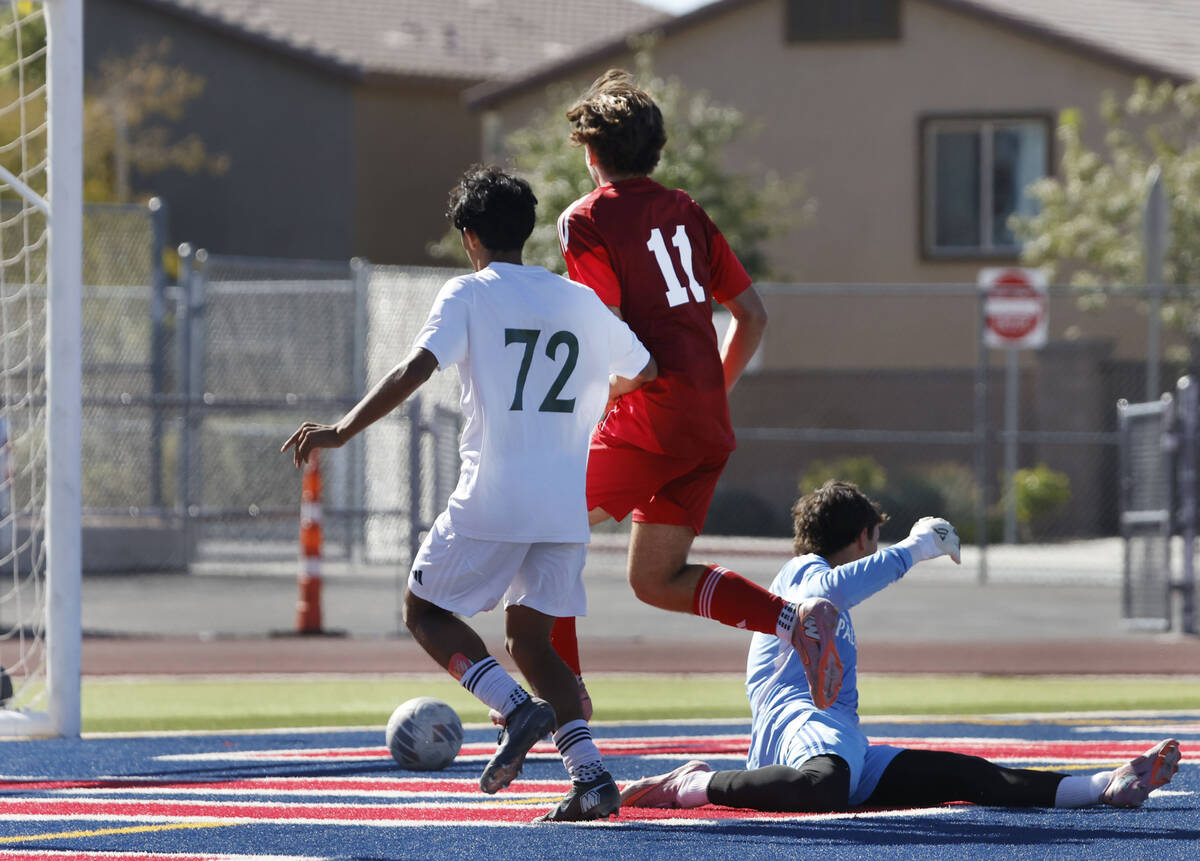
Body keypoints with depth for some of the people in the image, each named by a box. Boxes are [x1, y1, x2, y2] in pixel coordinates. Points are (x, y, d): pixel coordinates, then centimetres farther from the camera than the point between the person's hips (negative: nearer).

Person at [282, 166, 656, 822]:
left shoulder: (469, 294, -2)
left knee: (425, 610, 12)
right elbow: (640, 373, 24)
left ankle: (518, 708, -12)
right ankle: (590, 775, -2)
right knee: (530, 639, 16)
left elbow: (417, 368, -16)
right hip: (566, 506, 5)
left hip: (492, 500, -5)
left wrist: (341, 431, -16)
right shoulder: (581, 300, 13)